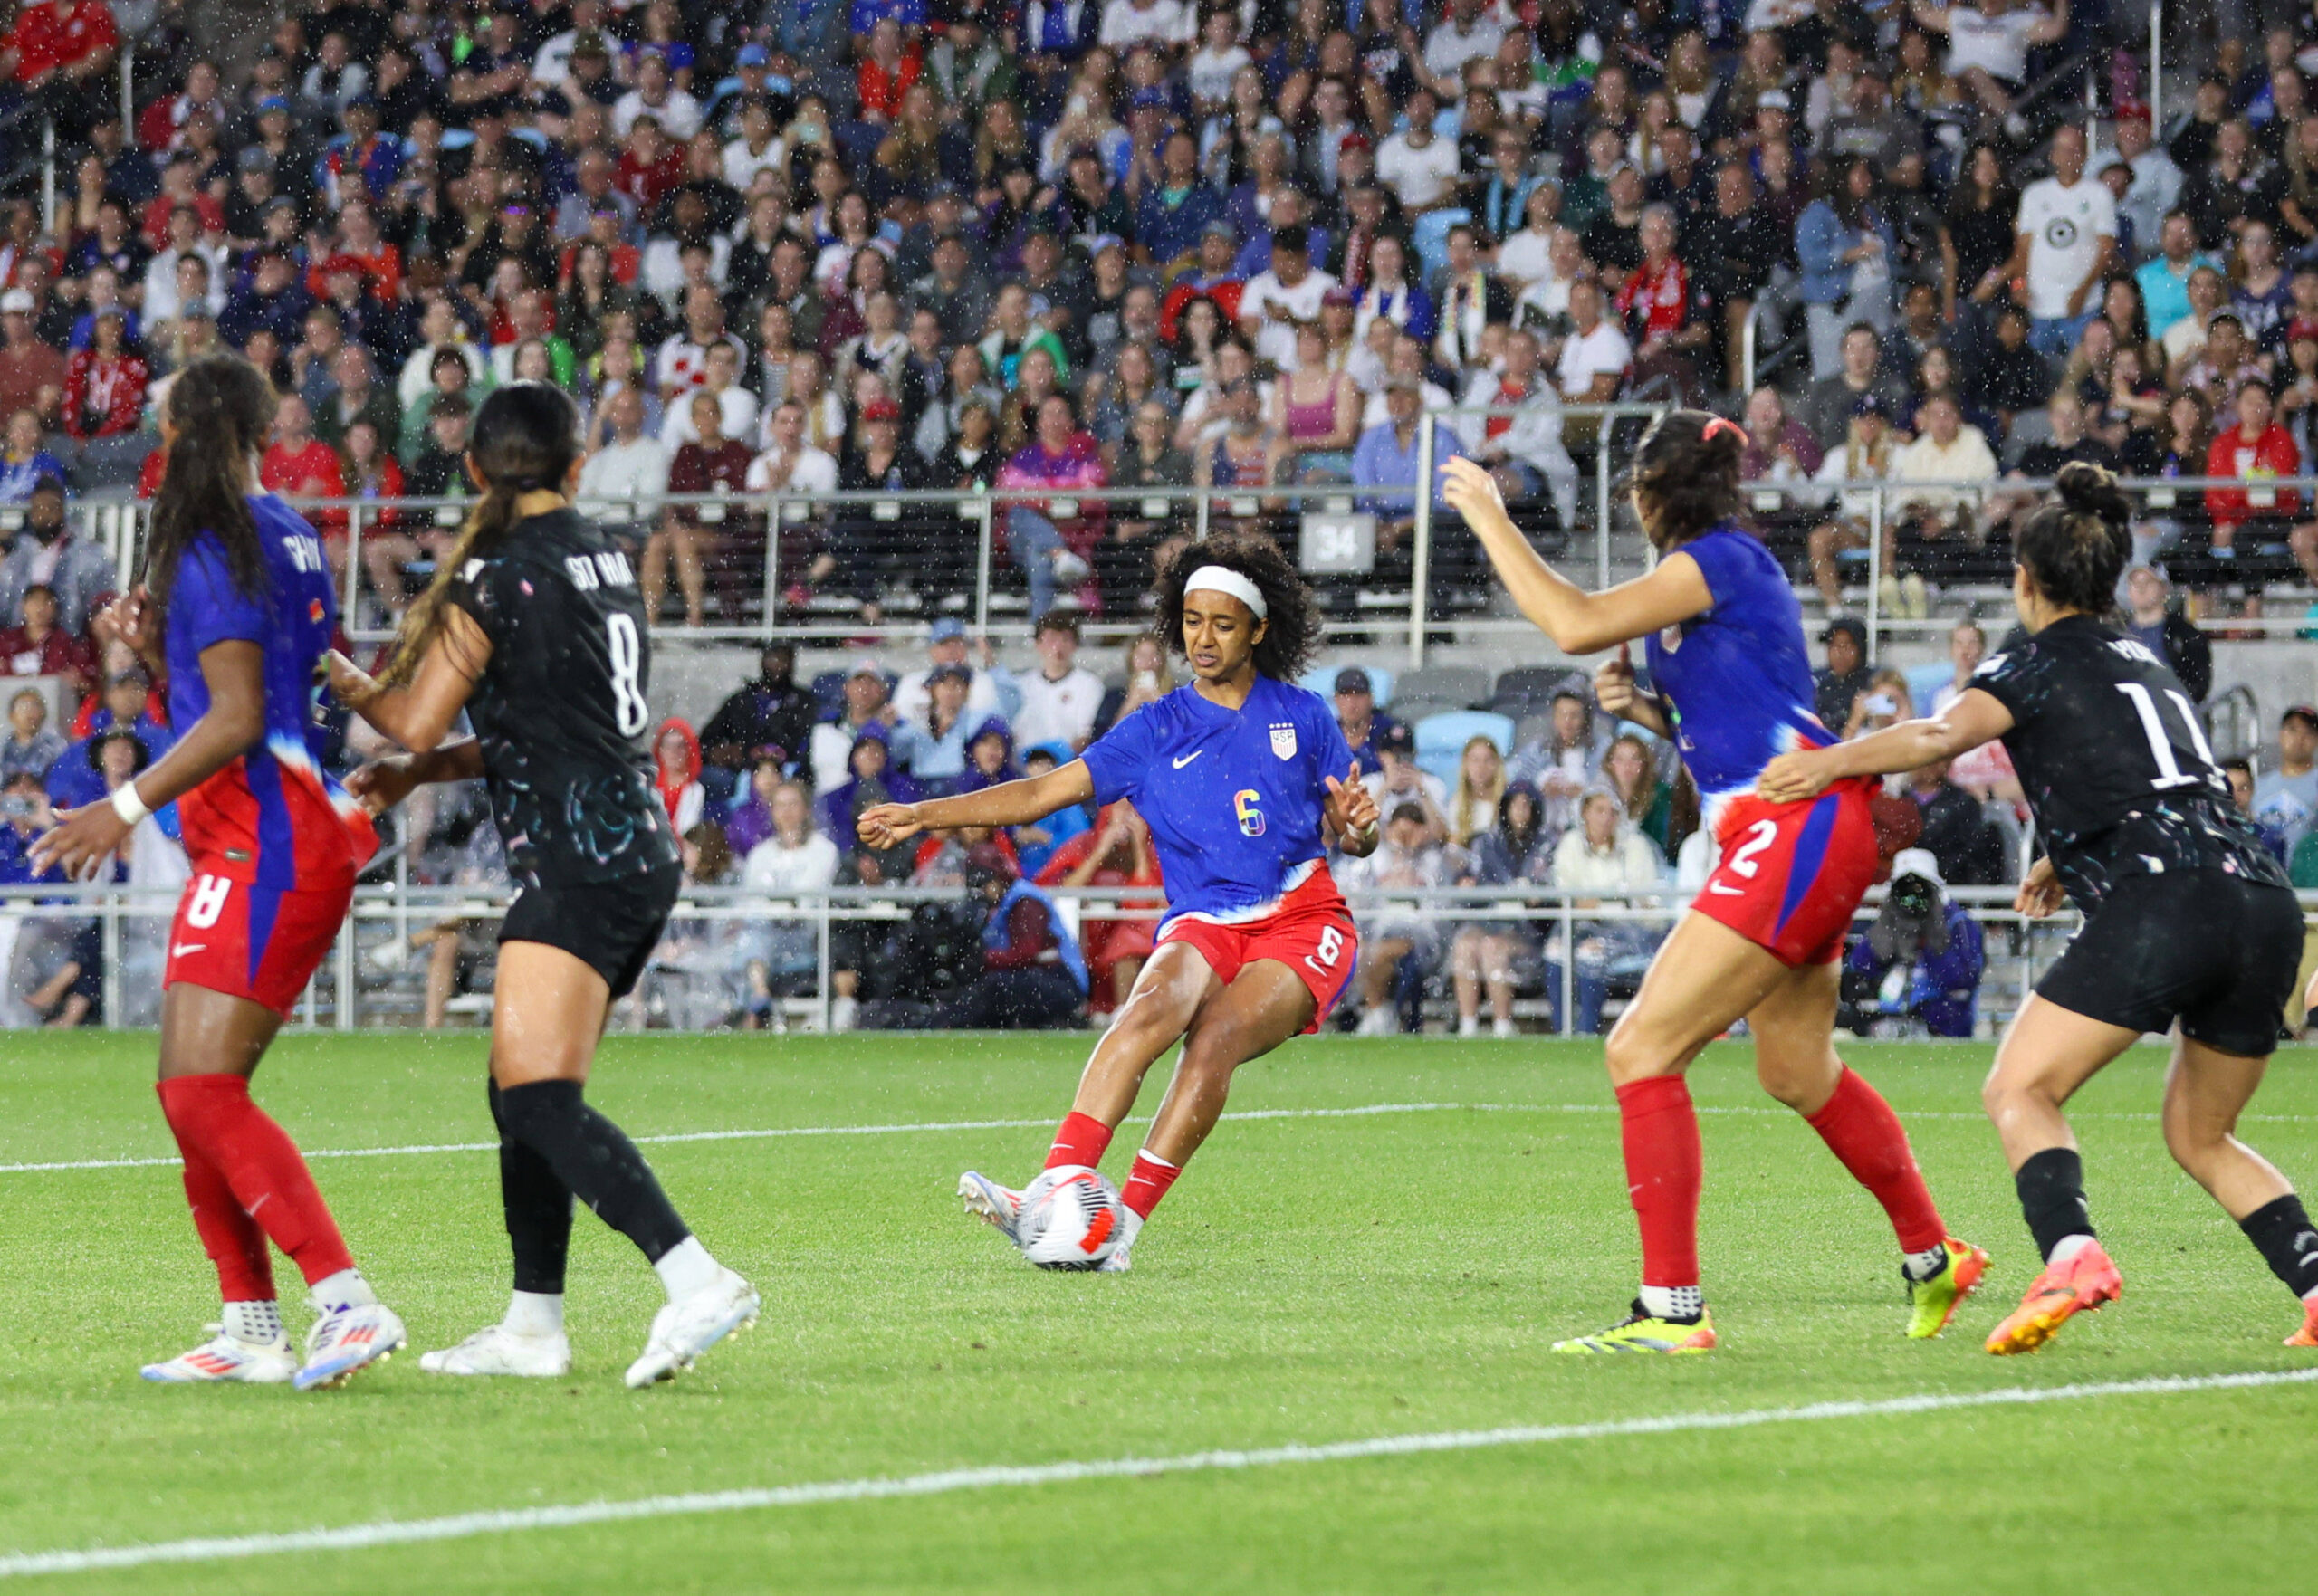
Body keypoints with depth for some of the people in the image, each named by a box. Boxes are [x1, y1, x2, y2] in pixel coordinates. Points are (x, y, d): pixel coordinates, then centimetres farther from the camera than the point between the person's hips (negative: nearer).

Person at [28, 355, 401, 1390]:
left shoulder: (215, 546, -11)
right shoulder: (284, 532, 17)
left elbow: (236, 720, -18)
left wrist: (125, 810, -17)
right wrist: (153, 646, 12)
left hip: (267, 843, -10)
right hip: (250, 843, 10)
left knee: (204, 1093, -15)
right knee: (193, 1092, 10)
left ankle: (348, 1303, -21)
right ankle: (252, 1332, 10)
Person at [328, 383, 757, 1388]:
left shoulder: (497, 574, -9)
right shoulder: (603, 559, 16)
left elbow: (415, 720, -7)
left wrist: (346, 683, 13)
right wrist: (420, 773, 22)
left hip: (577, 857, -9)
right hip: (639, 856, 9)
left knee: (540, 1101, -17)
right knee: (520, 1092, 16)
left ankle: (696, 1281, -32)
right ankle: (532, 1327, 19)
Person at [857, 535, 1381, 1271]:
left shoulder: (1302, 716, 12)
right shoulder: (1156, 730, 14)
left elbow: (1348, 835, 16)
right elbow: (1046, 791, 8)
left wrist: (1356, 828, -9)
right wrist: (925, 815, -1)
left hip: (1302, 921, -1)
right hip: (1204, 926, 1)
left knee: (1216, 1038, -30)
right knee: (1156, 1004, -32)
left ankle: (1126, 1222, -34)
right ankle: (1059, 1189, -45)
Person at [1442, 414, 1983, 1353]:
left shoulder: (1718, 561, -11)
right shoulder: (1719, 570, 19)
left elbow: (1574, 624, -21)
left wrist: (1490, 520, -11)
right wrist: (1642, 706, 11)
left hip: (1796, 827, -11)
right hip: (1802, 838, 11)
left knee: (1641, 1051, -13)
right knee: (1798, 1073, 24)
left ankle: (1671, 1310, -15)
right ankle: (1933, 1259, 39)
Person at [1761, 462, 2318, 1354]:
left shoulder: (2043, 660, 7)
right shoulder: (2146, 667, 28)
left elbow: (1941, 736, -11)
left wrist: (1826, 764, -5)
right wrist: (2072, 856, 41)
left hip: (2160, 906, -7)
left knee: (2018, 1092, -2)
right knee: (2200, 1138, 21)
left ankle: (2071, 1253, -28)